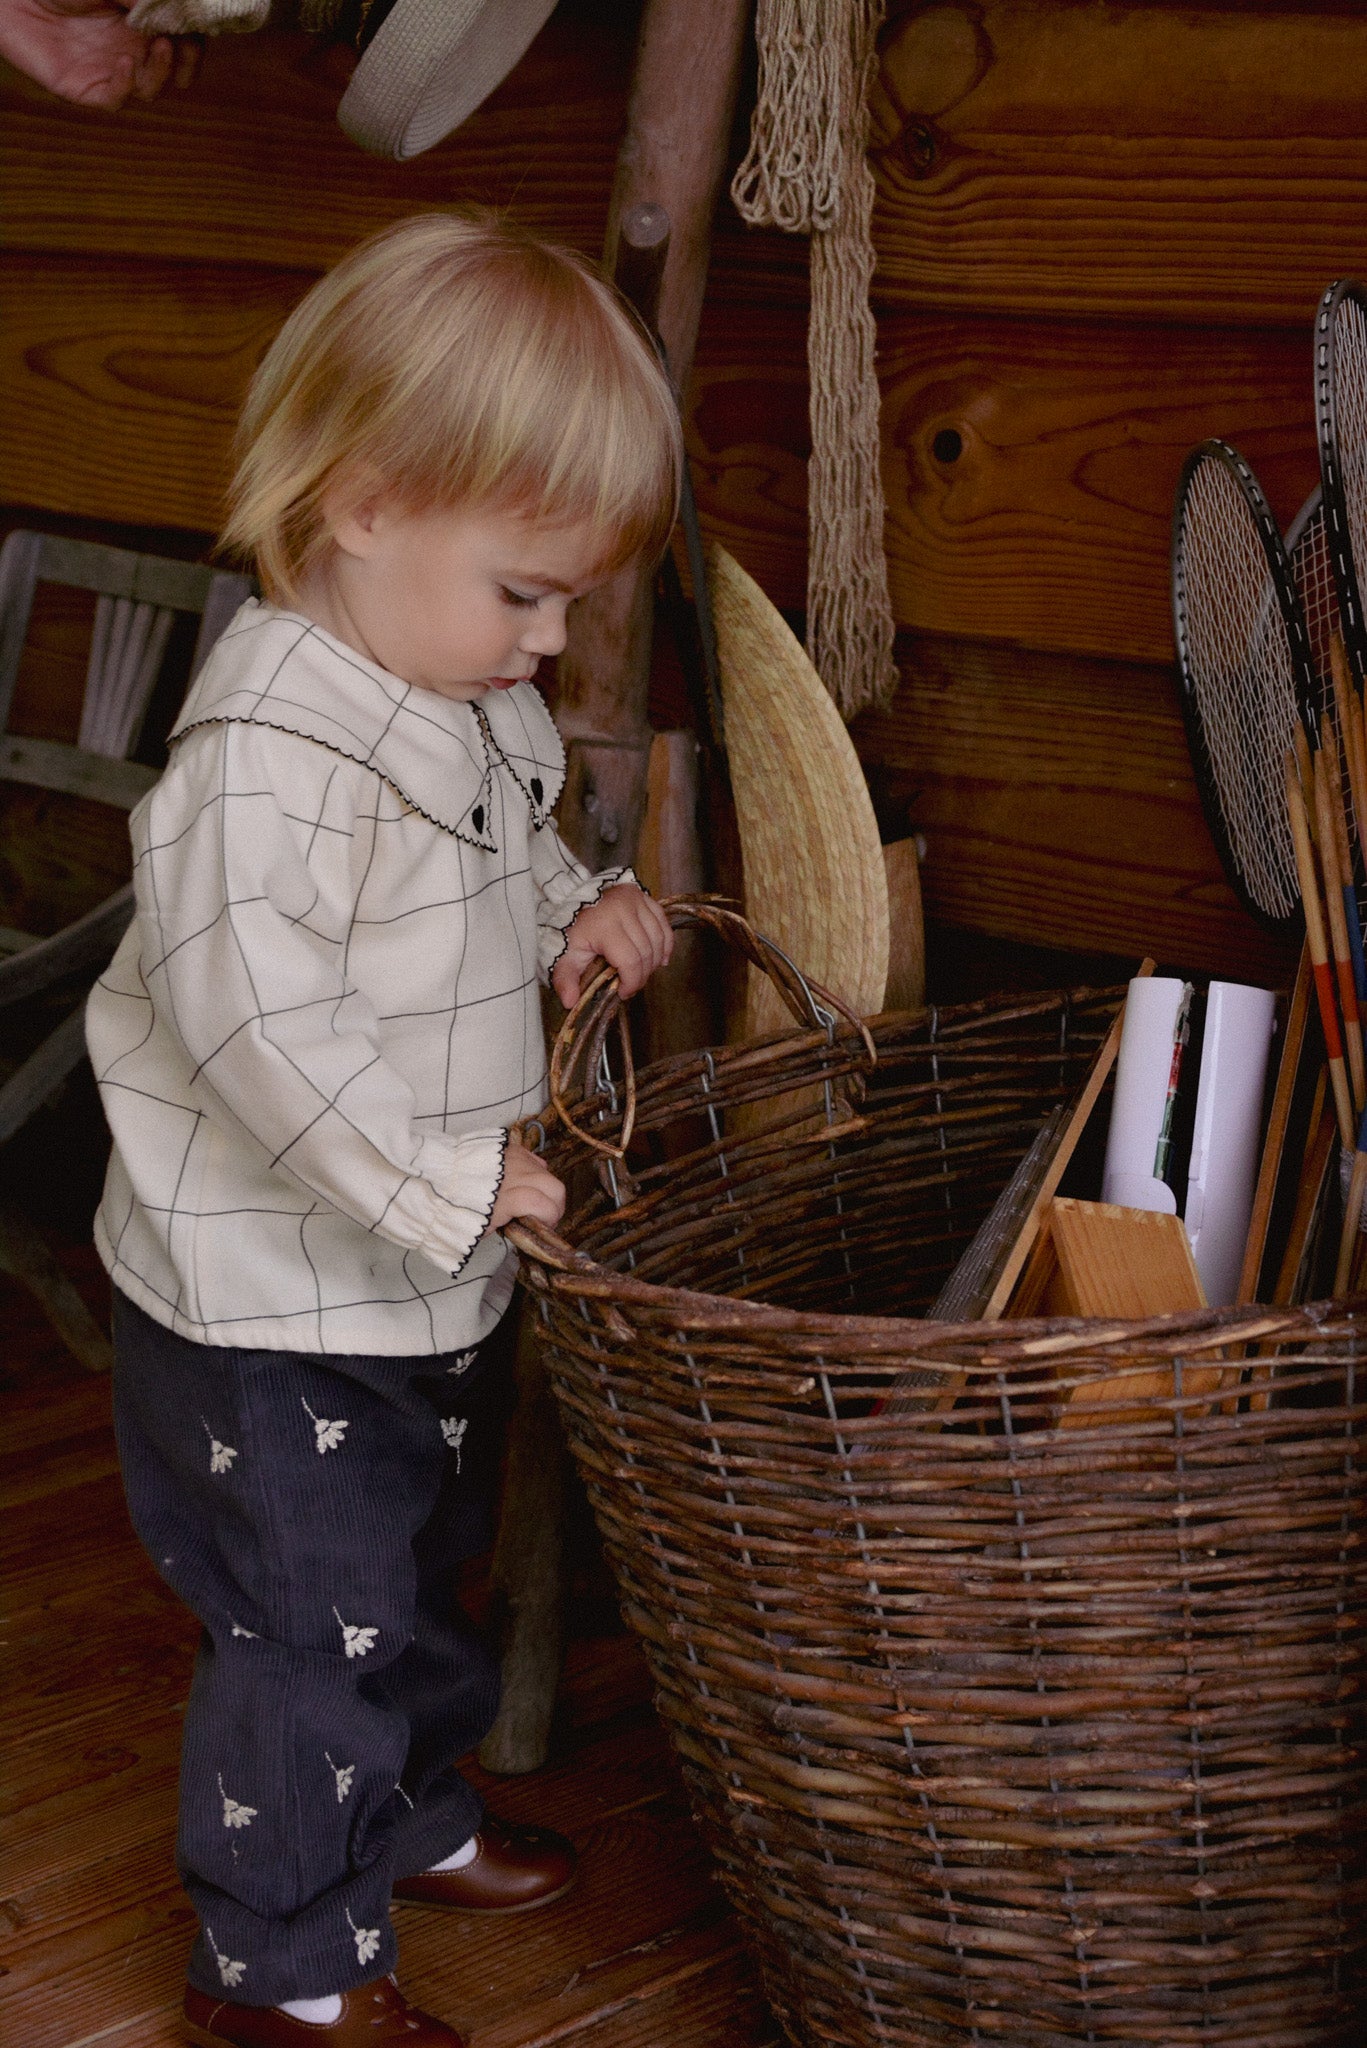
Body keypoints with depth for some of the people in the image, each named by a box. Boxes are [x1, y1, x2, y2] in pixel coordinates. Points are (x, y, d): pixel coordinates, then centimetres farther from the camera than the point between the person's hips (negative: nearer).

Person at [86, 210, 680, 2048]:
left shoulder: (473, 711, 3)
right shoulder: (268, 746, -27)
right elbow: (253, 1015, -34)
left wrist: (576, 907, 2)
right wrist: (452, 1177, -33)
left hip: (428, 1288, 9)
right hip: (269, 1312, -9)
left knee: (421, 1580, 26)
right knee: (311, 1626, 3)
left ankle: (409, 1818, 49)